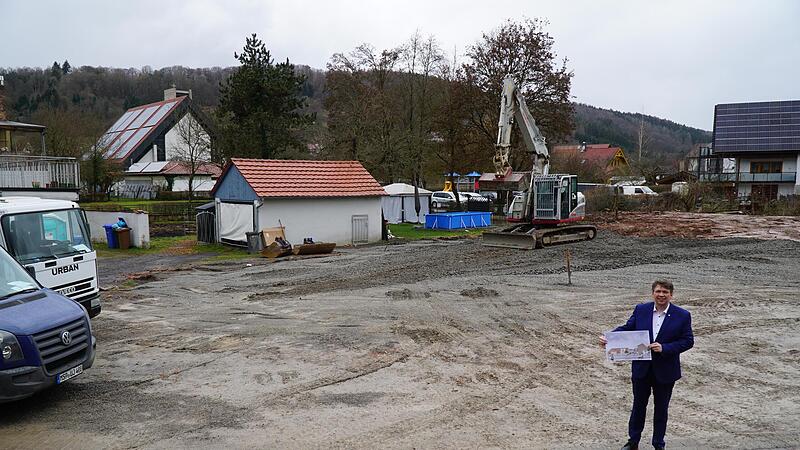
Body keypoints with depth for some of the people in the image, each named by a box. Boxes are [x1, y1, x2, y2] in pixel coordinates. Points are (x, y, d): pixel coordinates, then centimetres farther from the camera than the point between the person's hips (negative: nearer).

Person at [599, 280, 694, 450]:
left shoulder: (682, 315, -9)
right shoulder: (641, 310, -3)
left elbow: (688, 341, -8)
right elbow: (627, 328, 0)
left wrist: (664, 348, -21)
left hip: (665, 371, -2)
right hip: (641, 368, 2)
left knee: (661, 409, 14)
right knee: (638, 405, 16)